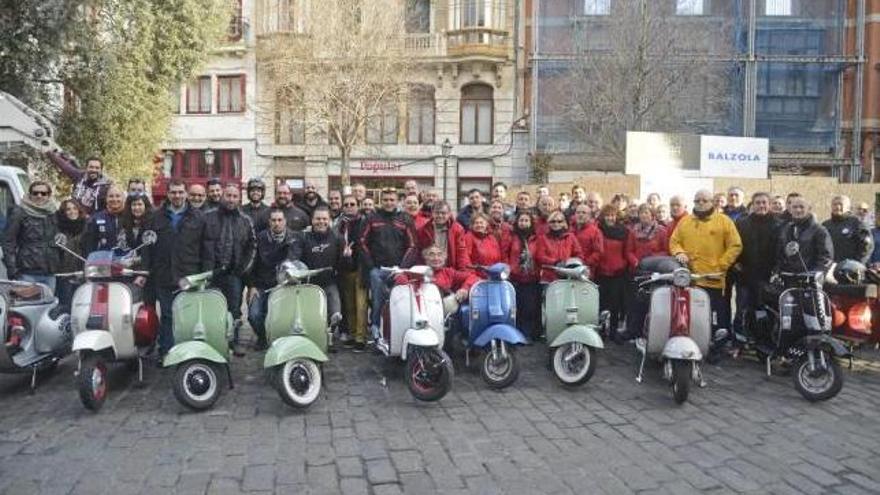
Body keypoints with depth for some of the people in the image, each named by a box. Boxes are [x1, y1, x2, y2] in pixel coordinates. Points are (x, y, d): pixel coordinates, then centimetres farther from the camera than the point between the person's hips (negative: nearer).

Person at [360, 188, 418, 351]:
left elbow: (411, 245, 8)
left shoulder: (405, 220, 11)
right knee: (377, 300, -6)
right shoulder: (372, 219, 10)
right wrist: (370, 266, -1)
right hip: (377, 269, 0)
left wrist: (403, 266, -3)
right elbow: (363, 243, 8)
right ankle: (375, 329, 3)